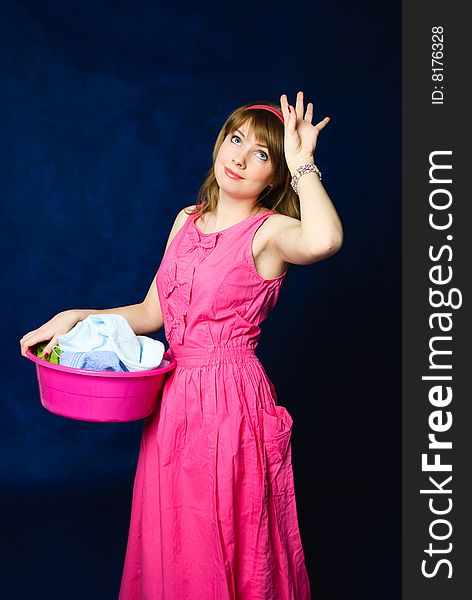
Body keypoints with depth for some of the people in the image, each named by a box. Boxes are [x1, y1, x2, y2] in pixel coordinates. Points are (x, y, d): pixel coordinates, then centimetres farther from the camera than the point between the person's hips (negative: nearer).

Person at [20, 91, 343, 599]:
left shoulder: (270, 231, -10)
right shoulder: (187, 220, 10)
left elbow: (323, 239, -36)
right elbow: (152, 313, 15)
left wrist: (301, 162, -21)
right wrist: (74, 318, 6)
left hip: (232, 399, -6)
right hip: (174, 399, 6)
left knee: (227, 545, 8)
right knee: (169, 543, 19)